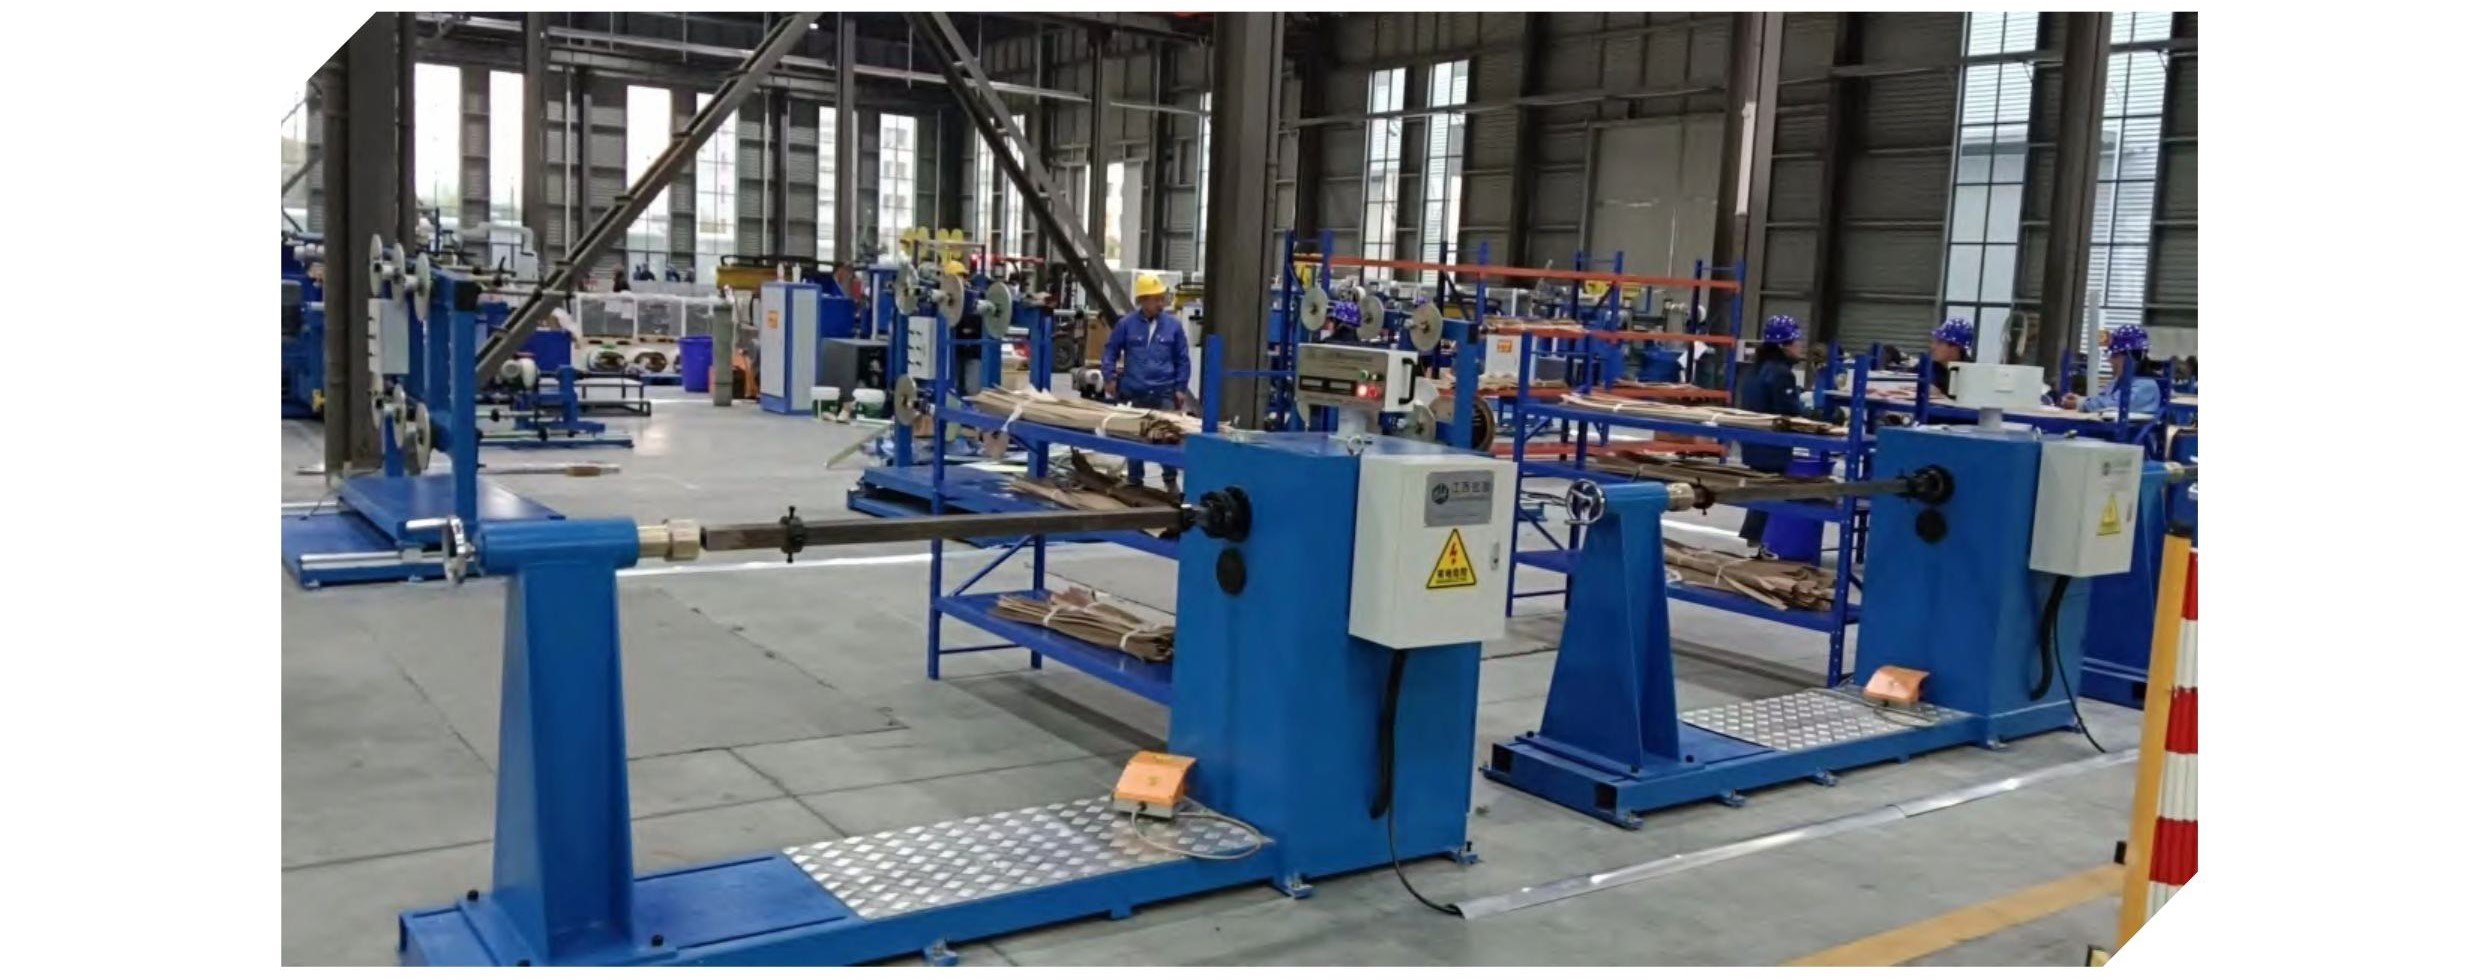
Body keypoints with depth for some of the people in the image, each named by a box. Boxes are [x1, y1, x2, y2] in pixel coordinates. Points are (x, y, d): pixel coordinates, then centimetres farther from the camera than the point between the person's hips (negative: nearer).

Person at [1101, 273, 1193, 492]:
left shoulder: (1173, 325, 3)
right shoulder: (1127, 324, 1)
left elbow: (1182, 359, 8)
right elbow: (1110, 352, 9)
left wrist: (1180, 388, 3)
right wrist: (1110, 378, -2)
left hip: (1164, 393, -1)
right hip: (1134, 392, 1)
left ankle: (1171, 481, 7)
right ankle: (1134, 482, 21)